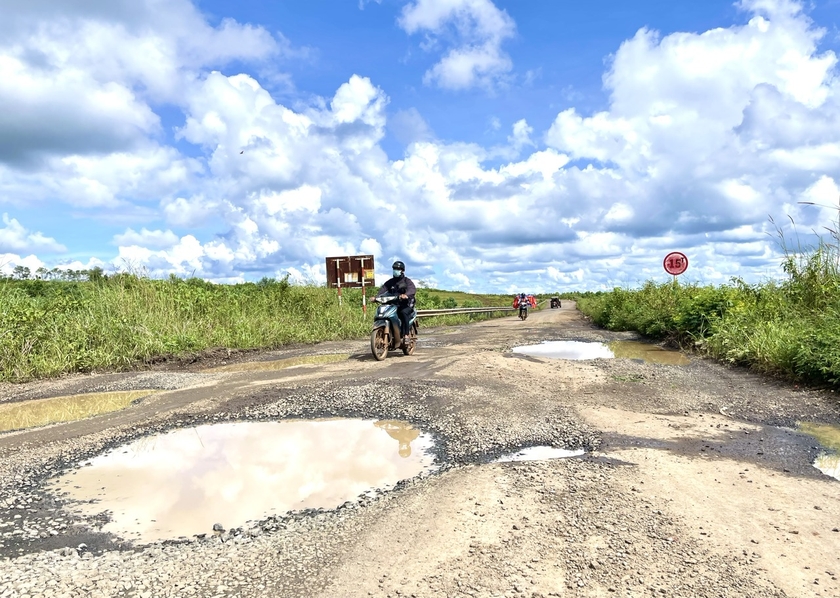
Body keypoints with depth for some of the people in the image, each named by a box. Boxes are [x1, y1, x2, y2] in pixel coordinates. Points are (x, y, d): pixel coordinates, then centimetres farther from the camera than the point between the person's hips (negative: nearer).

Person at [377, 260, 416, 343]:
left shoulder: (407, 280, 1)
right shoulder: (390, 282, 17)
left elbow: (413, 289, -20)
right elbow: (383, 289, 3)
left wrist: (406, 294, -42)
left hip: (406, 304, -5)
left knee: (403, 312, -35)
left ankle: (405, 335, -32)